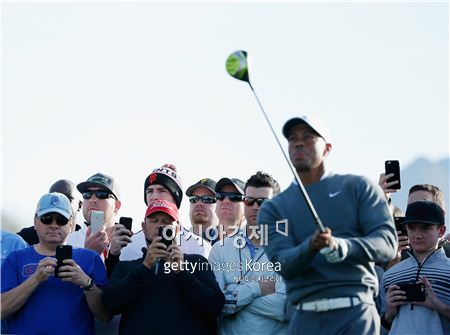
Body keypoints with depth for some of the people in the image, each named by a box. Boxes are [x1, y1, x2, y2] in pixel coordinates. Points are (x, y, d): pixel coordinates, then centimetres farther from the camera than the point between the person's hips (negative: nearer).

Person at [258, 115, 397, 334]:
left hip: (355, 312, -2)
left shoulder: (357, 187, 9)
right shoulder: (273, 209, 13)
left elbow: (387, 244, -1)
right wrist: (310, 246, -23)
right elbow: (283, 264, -2)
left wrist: (344, 247, -20)